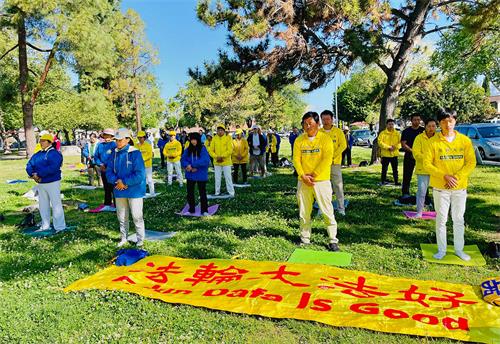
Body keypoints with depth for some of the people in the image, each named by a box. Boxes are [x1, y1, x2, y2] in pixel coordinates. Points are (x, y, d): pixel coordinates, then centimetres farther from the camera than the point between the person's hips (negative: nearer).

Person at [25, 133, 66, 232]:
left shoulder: (55, 153, -12)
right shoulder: (38, 154, 13)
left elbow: (53, 168, -25)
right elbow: (29, 165, 7)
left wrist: (39, 174, -22)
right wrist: (33, 174, -12)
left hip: (53, 183, -8)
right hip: (40, 183, 9)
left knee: (56, 204, -5)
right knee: (43, 205, 16)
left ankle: (59, 227, 1)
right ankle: (45, 226, 29)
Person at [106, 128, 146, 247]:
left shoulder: (135, 153, -15)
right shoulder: (114, 153, 3)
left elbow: (139, 175, -20)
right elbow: (109, 171, 6)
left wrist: (124, 182, -17)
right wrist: (116, 181, -14)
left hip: (134, 191, -6)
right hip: (119, 191, 6)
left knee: (137, 216, 2)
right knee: (121, 216, 17)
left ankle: (140, 239, 18)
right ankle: (123, 238, 34)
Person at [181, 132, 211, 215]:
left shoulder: (203, 149, -10)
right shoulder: (188, 149, 4)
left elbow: (206, 161, -20)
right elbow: (183, 159, 0)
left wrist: (193, 165, -21)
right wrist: (188, 166, -21)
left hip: (201, 175, -4)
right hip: (190, 175, 4)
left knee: (202, 192, 4)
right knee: (190, 192, 12)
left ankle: (204, 210, 15)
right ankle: (191, 209, 26)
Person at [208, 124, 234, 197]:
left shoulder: (228, 138, -5)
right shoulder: (214, 139, 3)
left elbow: (230, 150, -11)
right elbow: (211, 150, 2)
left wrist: (222, 156, -18)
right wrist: (216, 157, -12)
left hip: (226, 162, -3)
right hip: (217, 162, 3)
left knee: (228, 177, 0)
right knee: (217, 178, 12)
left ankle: (231, 193, 7)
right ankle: (217, 192, 23)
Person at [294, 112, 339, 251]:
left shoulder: (325, 138, -3)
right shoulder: (299, 140, 7)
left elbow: (327, 160, -11)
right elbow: (296, 159, 2)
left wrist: (313, 175, -14)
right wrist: (303, 176, -11)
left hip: (321, 180, -3)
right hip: (303, 181, 4)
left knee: (327, 211, -2)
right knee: (304, 212, 10)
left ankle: (333, 240, 10)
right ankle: (305, 239, 23)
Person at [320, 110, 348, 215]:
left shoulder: (338, 131, 2)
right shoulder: (318, 132, 4)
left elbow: (343, 145, -3)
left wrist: (333, 156, -13)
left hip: (335, 162, -1)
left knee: (338, 185, 1)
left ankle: (341, 208, 10)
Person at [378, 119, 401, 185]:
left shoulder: (397, 133, 8)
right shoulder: (382, 133, -1)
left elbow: (400, 142, 6)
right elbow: (380, 142, -9)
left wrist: (395, 147, -13)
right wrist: (388, 147, -17)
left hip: (394, 154, 3)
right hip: (385, 154, -2)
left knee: (395, 169, 7)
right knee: (384, 169, 4)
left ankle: (396, 182, 14)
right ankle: (383, 181, 14)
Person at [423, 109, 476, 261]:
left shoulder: (464, 140, 0)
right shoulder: (433, 142, -5)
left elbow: (471, 163, -1)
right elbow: (427, 164, -7)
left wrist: (457, 177, -14)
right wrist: (444, 176, -17)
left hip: (460, 187, 2)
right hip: (440, 187, -2)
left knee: (459, 219, 12)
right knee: (441, 219, 6)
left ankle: (459, 249, 26)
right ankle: (441, 250, 18)